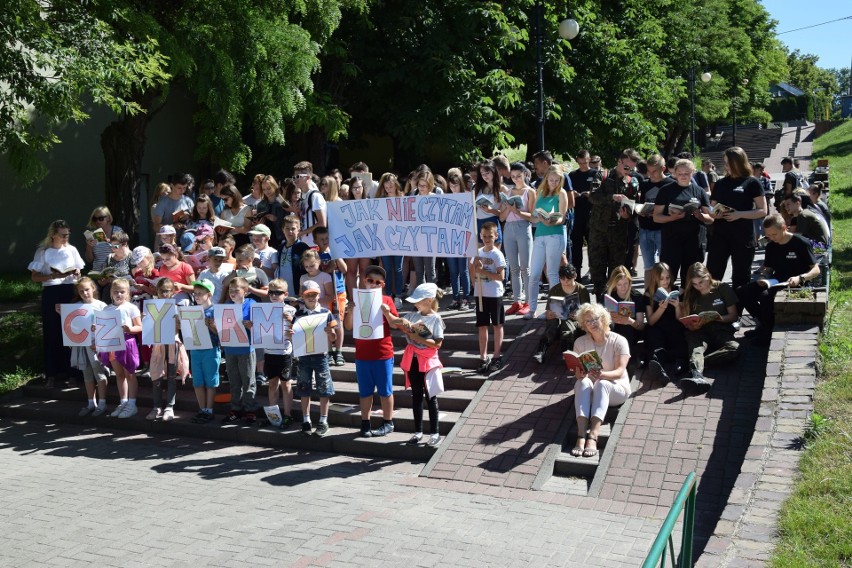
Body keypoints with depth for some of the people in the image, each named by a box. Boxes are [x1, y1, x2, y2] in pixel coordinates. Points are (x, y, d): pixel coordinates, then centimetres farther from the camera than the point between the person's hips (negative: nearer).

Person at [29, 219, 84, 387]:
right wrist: (53, 276, -17)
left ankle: (67, 369, 15)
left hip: (70, 292, 3)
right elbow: (34, 277, -2)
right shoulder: (43, 252, -1)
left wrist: (77, 273, -7)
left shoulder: (71, 250, 9)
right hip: (51, 293, -3)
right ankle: (51, 374, 6)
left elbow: (78, 273, 16)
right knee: (51, 333, 0)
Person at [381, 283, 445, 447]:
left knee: (430, 397, 3)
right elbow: (394, 324, 1)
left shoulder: (435, 319, -12)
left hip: (428, 361, -5)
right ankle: (418, 431, 23)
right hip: (412, 360, 5)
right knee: (416, 396, 13)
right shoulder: (412, 315, 3)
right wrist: (387, 312, -16)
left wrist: (417, 338, -20)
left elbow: (437, 344, -15)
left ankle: (435, 433, 12)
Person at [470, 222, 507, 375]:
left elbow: (501, 276, -17)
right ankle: (483, 358, 14)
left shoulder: (497, 254, -10)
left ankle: (497, 357, 14)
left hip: (494, 294, -5)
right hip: (480, 293, 5)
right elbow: (472, 271, 17)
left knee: (497, 325, 6)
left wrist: (483, 271, -21)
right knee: (482, 326, 8)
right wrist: (474, 265, -3)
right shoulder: (478, 252, 7)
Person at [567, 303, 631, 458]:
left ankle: (593, 437, -51)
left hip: (616, 388, -2)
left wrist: (602, 375, -41)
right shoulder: (580, 342, 1)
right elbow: (577, 371, -5)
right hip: (588, 390, 2)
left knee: (602, 384, -36)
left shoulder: (619, 341, -8)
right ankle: (581, 436, -49)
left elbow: (620, 371, -20)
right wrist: (580, 374, -31)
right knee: (583, 382, -33)